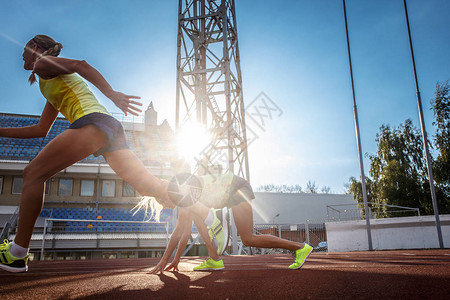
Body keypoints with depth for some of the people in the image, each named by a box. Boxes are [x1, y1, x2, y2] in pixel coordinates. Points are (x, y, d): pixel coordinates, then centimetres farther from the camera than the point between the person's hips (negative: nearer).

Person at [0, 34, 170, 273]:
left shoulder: (43, 63, 13)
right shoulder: (53, 85, 38)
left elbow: (80, 65, -8)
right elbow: (40, 130, 39)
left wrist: (112, 94, -19)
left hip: (93, 121, -9)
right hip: (111, 128, 9)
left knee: (33, 174, -4)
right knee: (149, 184, -1)